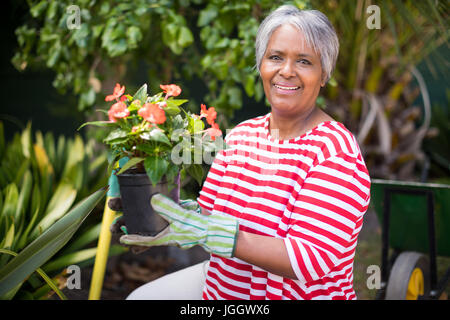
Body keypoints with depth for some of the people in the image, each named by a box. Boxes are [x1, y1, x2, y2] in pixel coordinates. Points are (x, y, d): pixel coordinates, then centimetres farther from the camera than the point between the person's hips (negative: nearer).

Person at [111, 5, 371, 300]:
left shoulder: (336, 151, -21)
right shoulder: (241, 134, 1)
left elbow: (310, 259, -28)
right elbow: (207, 214, 4)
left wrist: (206, 232, -34)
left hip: (290, 293, -6)